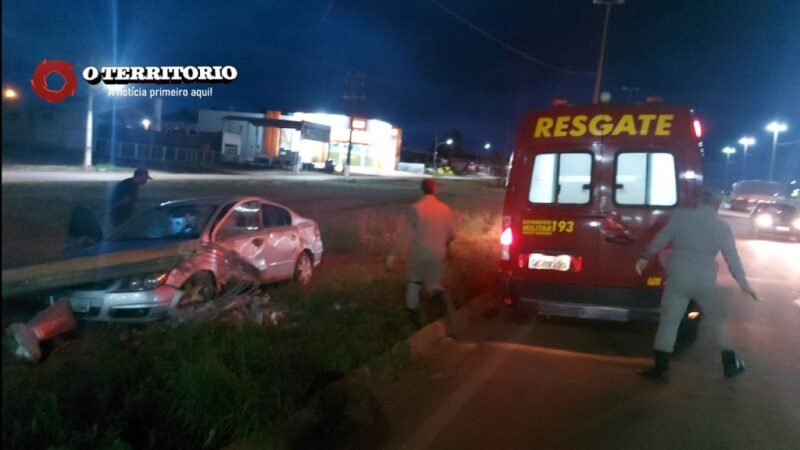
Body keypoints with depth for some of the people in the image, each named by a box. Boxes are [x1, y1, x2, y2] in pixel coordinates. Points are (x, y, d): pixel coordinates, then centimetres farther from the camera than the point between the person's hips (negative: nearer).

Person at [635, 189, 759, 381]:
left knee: (668, 322, 4)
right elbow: (732, 257, 4)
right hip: (705, 281, 1)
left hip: (678, 277, -1)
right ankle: (731, 365, 27)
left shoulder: (681, 216, 1)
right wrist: (743, 283, 10)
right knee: (718, 322, 18)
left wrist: (645, 257, 14)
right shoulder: (722, 227, 3)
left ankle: (660, 368, 5)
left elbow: (661, 238, 3)